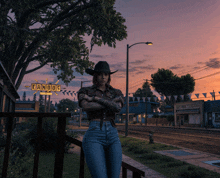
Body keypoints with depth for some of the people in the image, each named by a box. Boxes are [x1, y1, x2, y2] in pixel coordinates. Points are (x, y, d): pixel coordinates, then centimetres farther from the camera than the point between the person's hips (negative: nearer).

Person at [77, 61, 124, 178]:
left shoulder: (117, 93, 16)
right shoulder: (85, 91, 9)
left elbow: (117, 108, -8)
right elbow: (86, 107, -14)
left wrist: (94, 98, -7)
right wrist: (111, 103, -8)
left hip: (113, 138, 4)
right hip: (93, 137, -3)